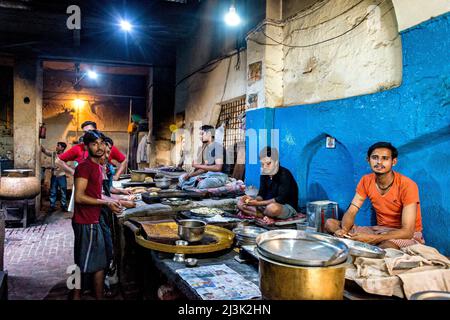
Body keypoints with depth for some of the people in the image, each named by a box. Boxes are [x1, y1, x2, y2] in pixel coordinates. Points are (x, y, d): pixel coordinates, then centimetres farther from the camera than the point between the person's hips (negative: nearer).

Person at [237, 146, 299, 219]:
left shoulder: (284, 174, -19)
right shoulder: (264, 174, 2)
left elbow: (281, 199, -25)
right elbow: (261, 194, 1)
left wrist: (258, 203, -28)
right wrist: (254, 200, -23)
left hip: (289, 207, -6)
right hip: (268, 205, 7)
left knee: (272, 208, -41)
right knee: (240, 203, -4)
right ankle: (266, 216, -17)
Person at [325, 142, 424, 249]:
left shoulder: (407, 185, -21)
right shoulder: (366, 181, -5)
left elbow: (407, 232, -25)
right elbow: (351, 212, -5)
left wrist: (371, 238, -36)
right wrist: (344, 230, -28)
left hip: (407, 235, -5)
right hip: (380, 230, 6)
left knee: (387, 247, -43)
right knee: (330, 223, -11)